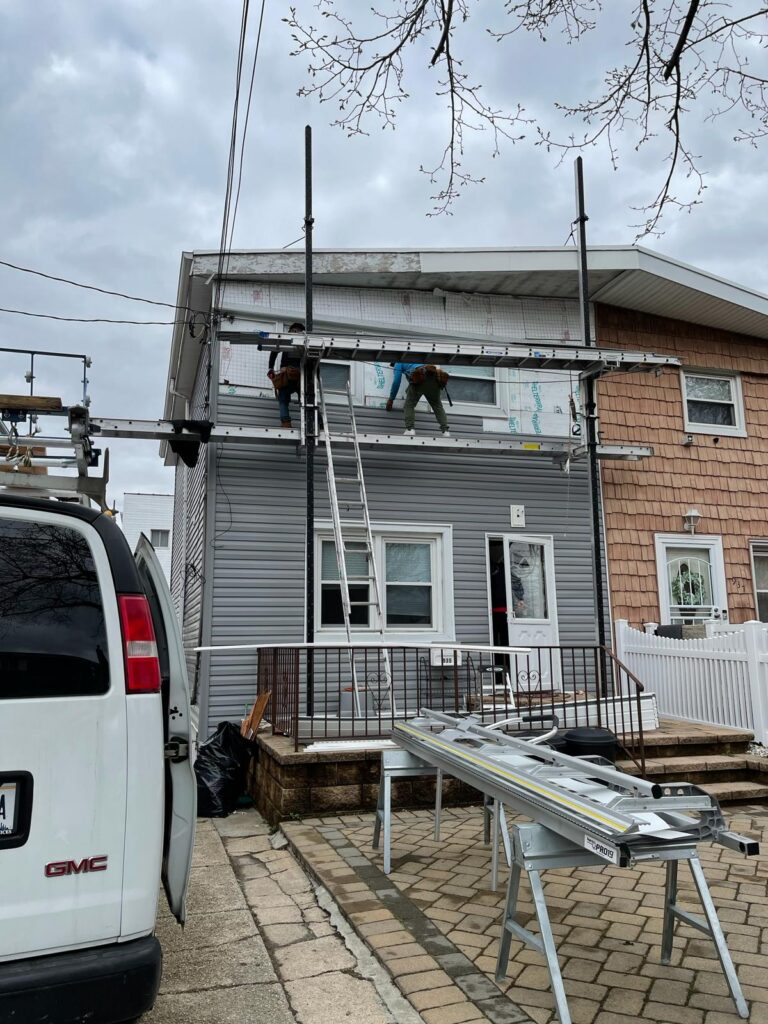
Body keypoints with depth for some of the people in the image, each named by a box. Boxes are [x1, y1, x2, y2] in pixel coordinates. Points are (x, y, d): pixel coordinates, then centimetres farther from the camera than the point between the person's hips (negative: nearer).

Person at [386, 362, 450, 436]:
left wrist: (391, 399, 24)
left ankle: (410, 429, -11)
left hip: (419, 378, -5)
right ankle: (445, 431, 2)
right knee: (437, 406, 13)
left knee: (409, 405, 6)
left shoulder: (399, 362, 24)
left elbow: (396, 382, 16)